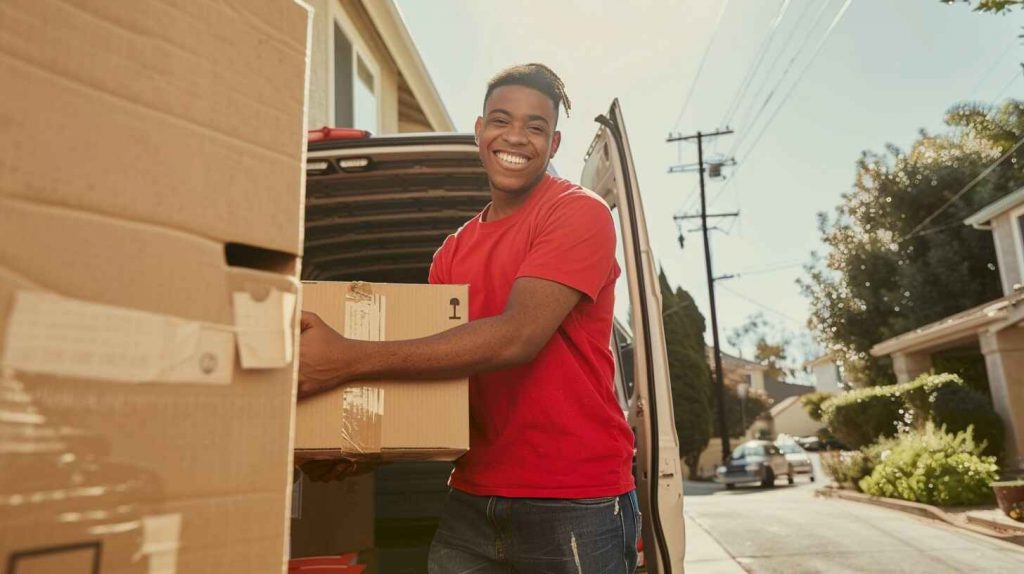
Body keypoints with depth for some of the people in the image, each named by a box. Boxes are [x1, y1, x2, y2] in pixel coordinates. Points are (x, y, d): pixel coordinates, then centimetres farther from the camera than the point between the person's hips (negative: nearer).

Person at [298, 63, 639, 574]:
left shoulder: (580, 213, -9)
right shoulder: (454, 251, 9)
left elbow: (517, 336, -22)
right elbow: (434, 369, 11)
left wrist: (350, 359, -26)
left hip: (576, 506, -4)